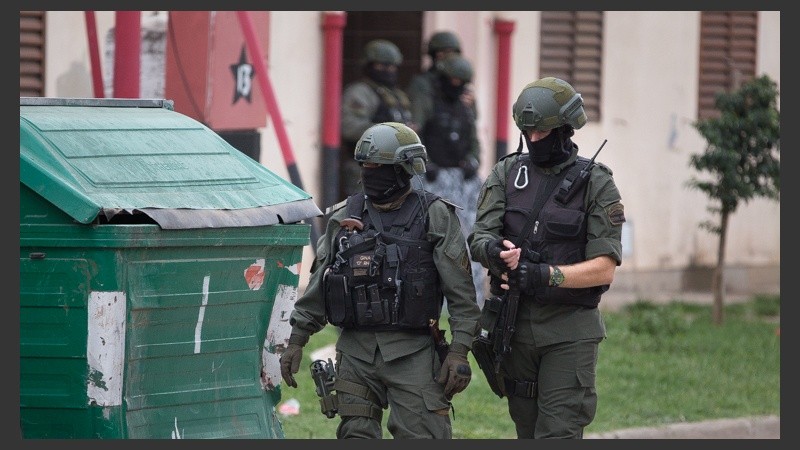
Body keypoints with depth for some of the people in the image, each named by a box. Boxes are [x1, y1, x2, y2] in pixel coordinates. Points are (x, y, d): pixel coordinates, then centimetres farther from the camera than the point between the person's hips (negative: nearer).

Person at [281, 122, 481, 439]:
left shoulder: (435, 217, -1)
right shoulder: (344, 217, 10)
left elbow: (460, 291, -4)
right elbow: (319, 282, 15)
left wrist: (459, 350, -10)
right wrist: (297, 339, 10)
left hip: (412, 353, -4)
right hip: (355, 351, 4)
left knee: (423, 438, -9)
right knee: (356, 438, 5)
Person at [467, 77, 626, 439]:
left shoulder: (596, 184, -3)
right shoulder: (506, 174, 7)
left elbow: (604, 269, -10)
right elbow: (478, 239, -4)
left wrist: (545, 275, -23)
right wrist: (495, 252, -28)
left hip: (569, 330, -4)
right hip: (514, 324, 4)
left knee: (558, 435, -12)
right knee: (528, 432, 13)